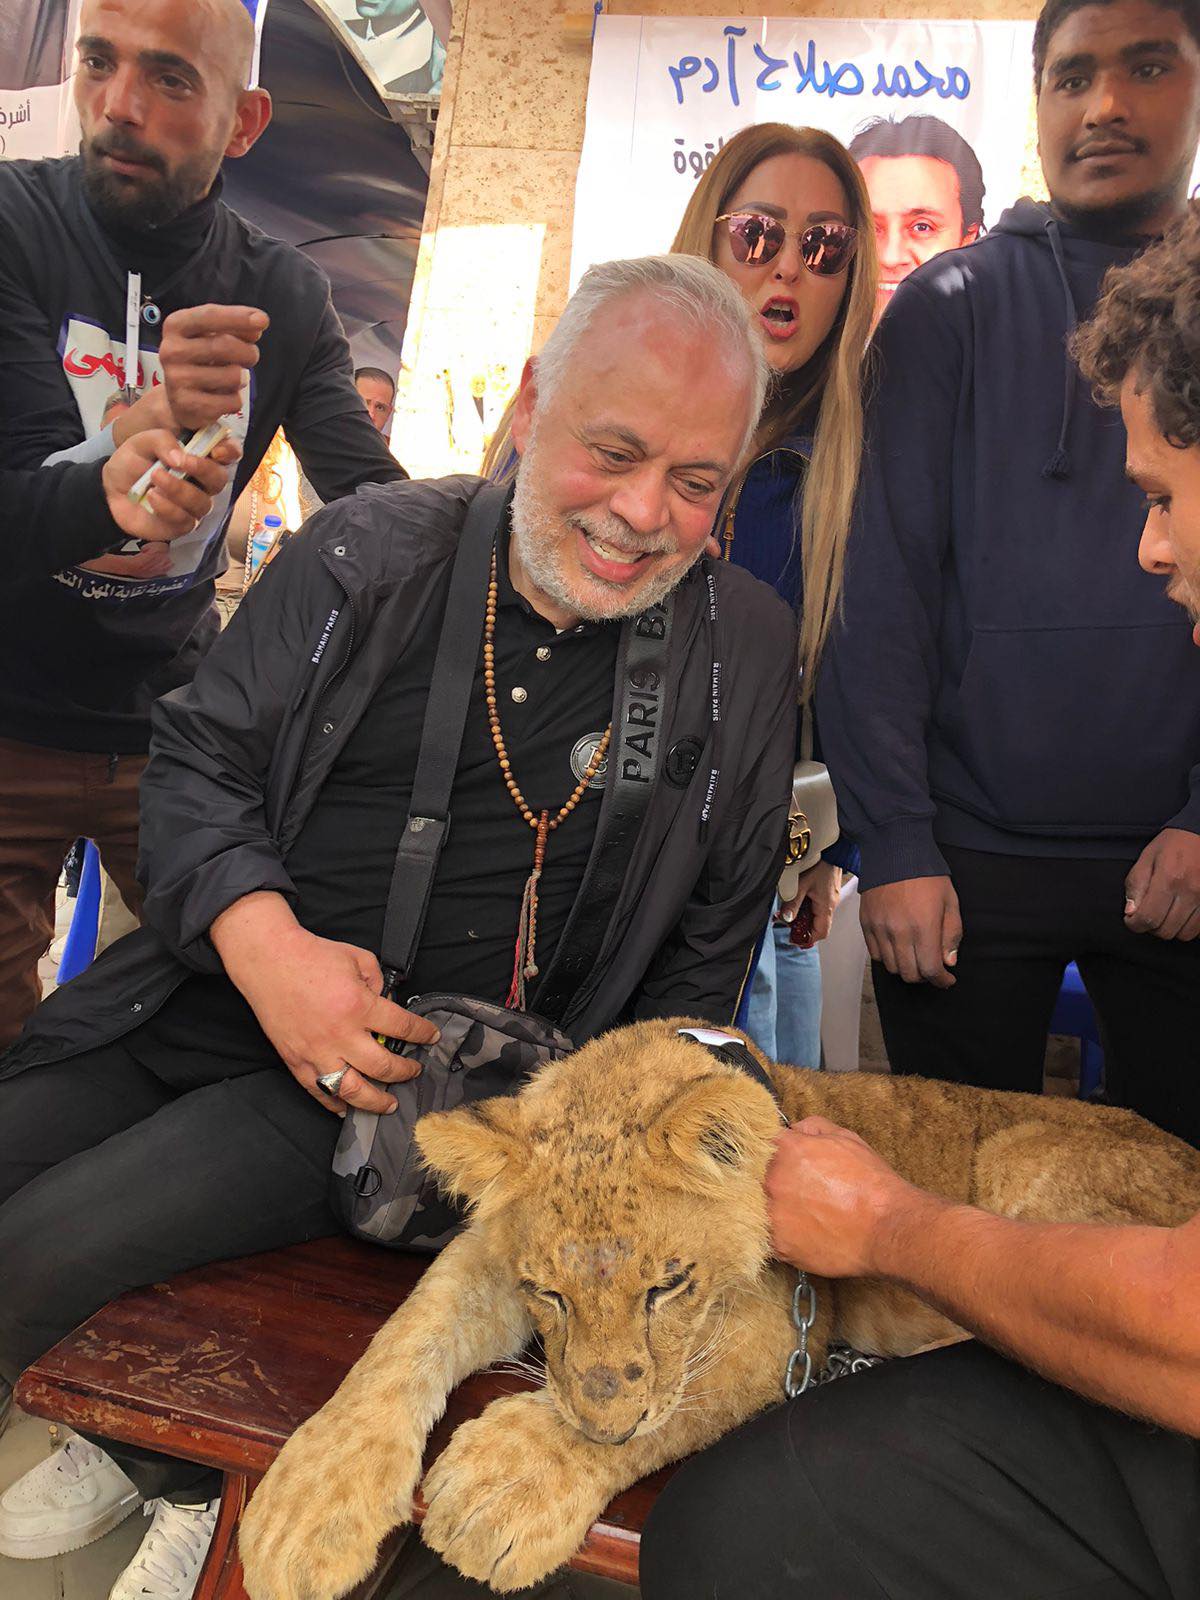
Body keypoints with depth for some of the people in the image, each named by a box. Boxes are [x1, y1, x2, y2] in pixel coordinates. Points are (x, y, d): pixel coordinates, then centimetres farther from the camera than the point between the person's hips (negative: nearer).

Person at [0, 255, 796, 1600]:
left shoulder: (744, 652, -3)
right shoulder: (372, 553, -2)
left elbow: (710, 940, 6)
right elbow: (196, 759, 1)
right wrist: (264, 945, -16)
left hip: (427, 1072, -3)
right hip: (209, 989, 4)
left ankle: (180, 1473, 18)